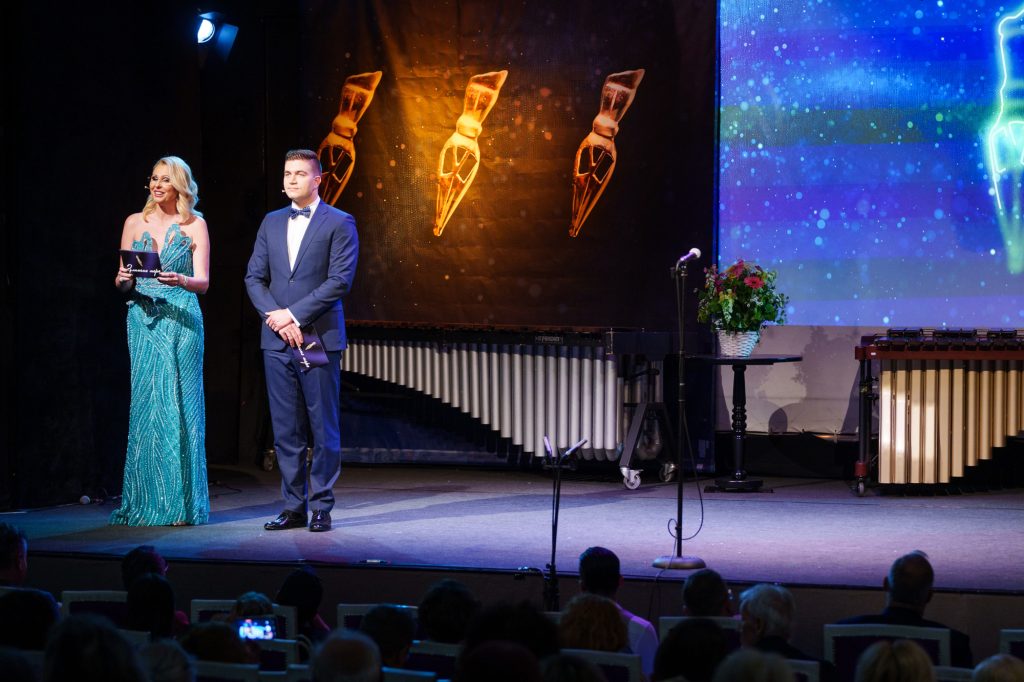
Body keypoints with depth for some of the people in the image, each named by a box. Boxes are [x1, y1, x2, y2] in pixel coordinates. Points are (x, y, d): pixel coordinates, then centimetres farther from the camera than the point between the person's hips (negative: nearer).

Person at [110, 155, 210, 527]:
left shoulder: (195, 225, 4)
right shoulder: (134, 223, 10)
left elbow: (203, 281, -3)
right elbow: (121, 281, 10)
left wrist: (180, 280, -24)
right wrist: (124, 279, -13)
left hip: (181, 319, -2)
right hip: (143, 319, 2)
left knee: (179, 405, -4)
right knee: (145, 404, -1)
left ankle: (180, 504, 1)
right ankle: (145, 503, 3)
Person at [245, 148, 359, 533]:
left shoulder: (339, 224, -1)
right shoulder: (272, 223, 14)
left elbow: (340, 280, -10)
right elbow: (254, 278, 10)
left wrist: (294, 314, -14)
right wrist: (276, 317, -7)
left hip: (319, 339, -4)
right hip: (277, 341, 4)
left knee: (323, 428, 0)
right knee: (285, 429, 5)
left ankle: (321, 507, 5)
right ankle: (294, 506, 11)